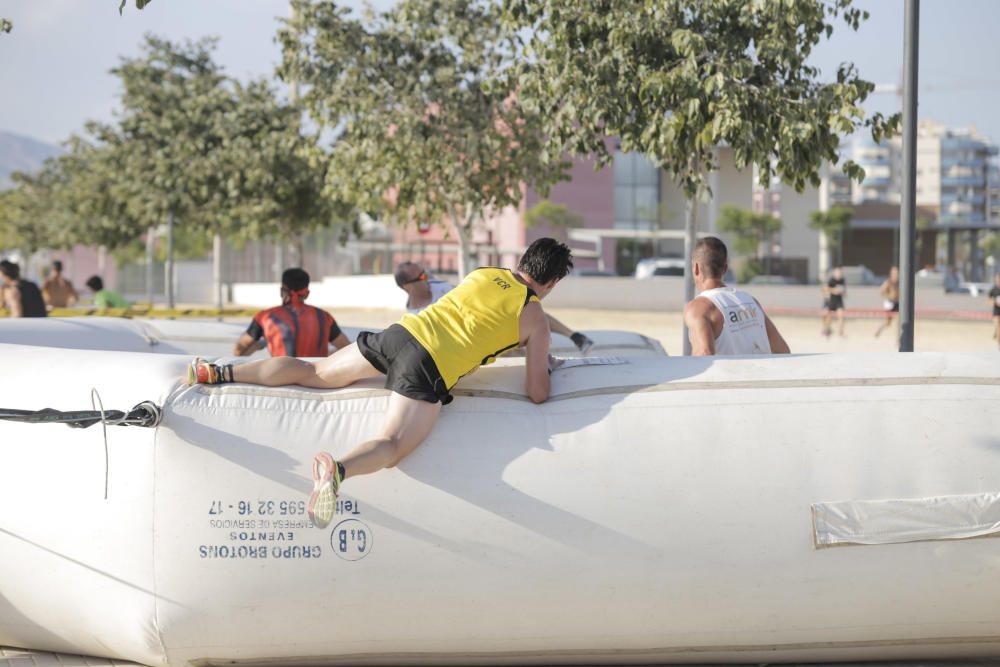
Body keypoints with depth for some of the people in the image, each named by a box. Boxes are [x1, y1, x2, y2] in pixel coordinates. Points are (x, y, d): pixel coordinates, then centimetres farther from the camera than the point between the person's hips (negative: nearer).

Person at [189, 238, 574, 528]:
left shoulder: (484, 275, 22)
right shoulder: (535, 319, 8)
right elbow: (537, 395, 10)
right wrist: (542, 371, 30)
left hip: (402, 332, 6)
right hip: (431, 369, -6)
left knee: (314, 373, 17)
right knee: (392, 446, -15)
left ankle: (219, 372, 7)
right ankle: (337, 470, -48)